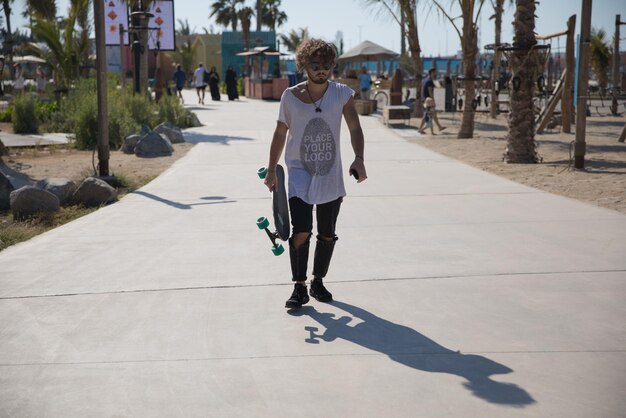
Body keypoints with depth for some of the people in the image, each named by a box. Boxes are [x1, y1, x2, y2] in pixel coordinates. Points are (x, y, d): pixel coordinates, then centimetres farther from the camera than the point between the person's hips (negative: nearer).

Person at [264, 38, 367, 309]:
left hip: (330, 176, 2)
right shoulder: (291, 96, -3)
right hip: (299, 174, -2)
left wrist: (358, 158, -24)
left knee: (327, 235, 10)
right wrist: (272, 170, 6)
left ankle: (318, 282, 28)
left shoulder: (342, 94, -2)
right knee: (301, 231, -13)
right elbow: (280, 134, 6)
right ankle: (299, 287, 0)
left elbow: (355, 128, -7)